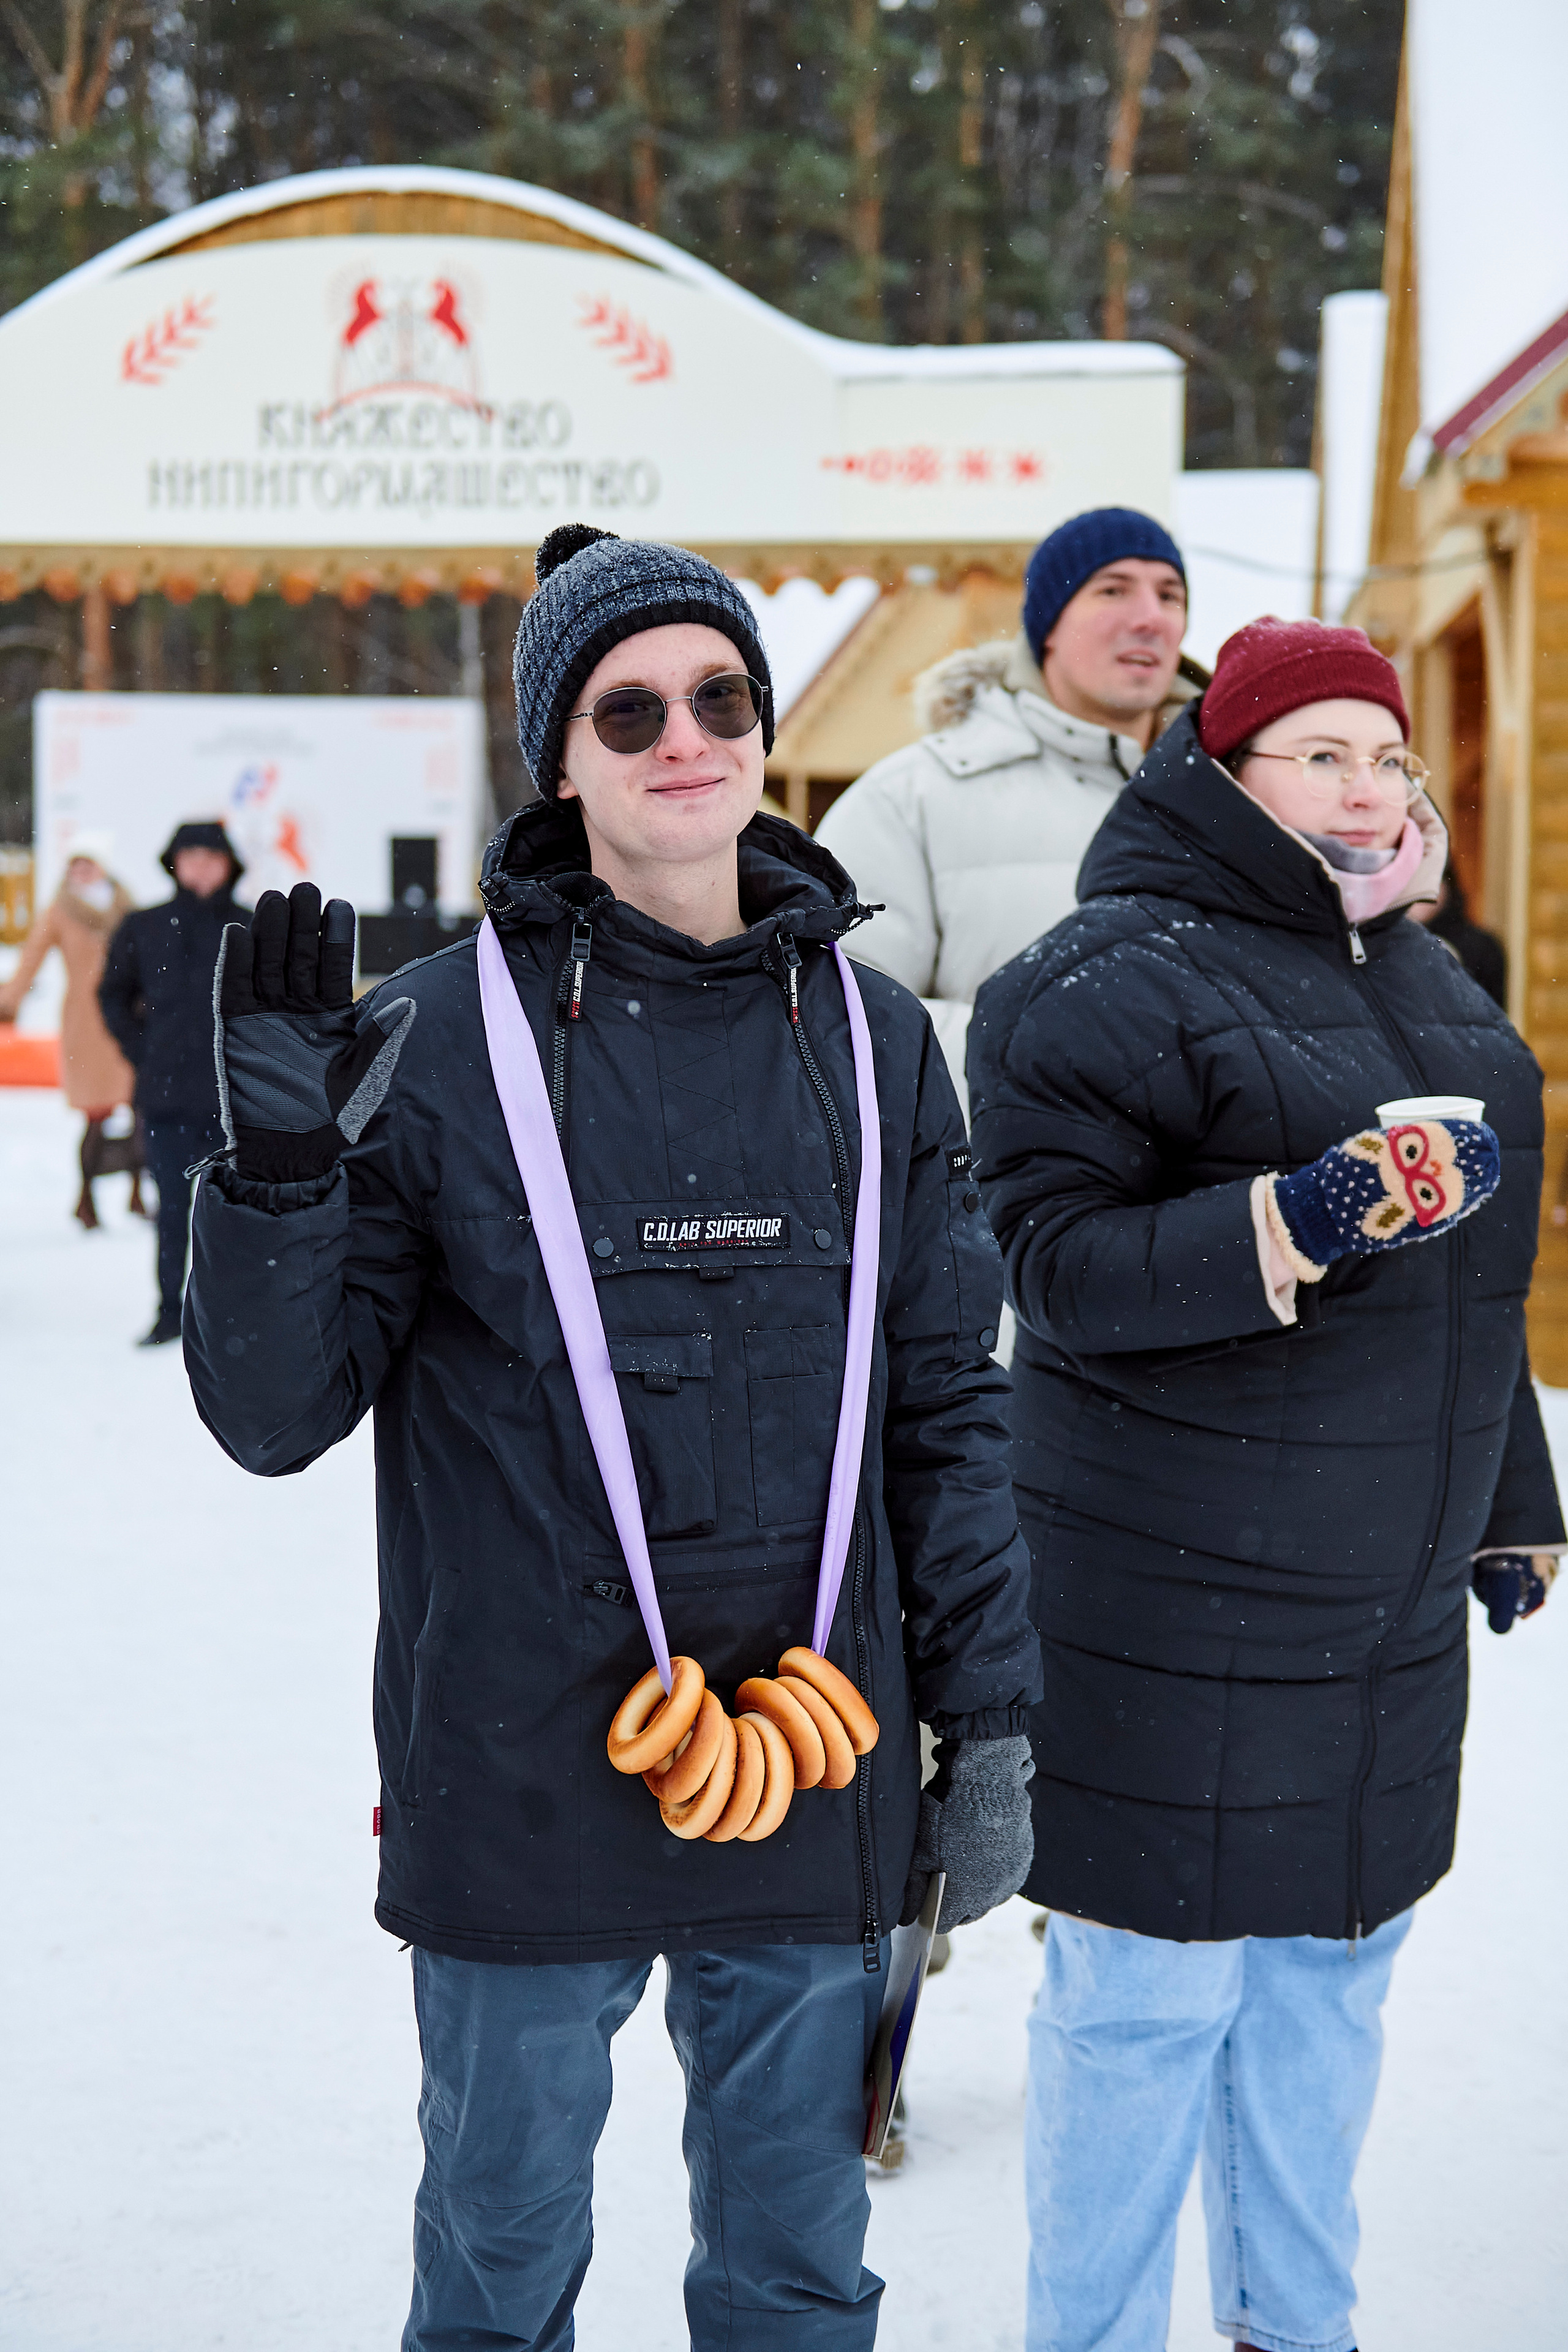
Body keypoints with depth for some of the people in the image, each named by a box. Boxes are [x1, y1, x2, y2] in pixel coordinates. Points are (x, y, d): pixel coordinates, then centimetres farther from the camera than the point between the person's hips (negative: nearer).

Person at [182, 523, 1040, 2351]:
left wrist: (989, 1724, 6)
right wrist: (281, 1167, -20)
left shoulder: (874, 1043, 4)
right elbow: (271, 1413, -4)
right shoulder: (439, 1043, -6)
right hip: (523, 1778, -3)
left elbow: (946, 1411, 9)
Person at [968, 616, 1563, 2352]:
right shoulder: (1112, 978, -12)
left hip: (1388, 1603, 8)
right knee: (1153, 1989, 1)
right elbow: (1054, 1261, -20)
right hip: (1176, 1605, -8)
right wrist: (1303, 1219, -30)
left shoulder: (1419, 976, 14)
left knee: (1334, 1961, 18)